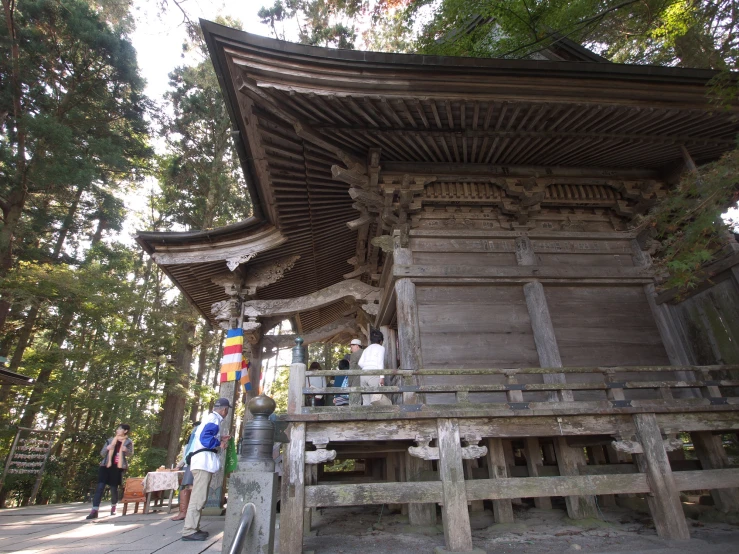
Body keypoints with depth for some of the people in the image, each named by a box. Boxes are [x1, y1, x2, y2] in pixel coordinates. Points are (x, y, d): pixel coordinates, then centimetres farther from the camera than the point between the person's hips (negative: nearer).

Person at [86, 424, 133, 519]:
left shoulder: (128, 442, 4)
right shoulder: (110, 440, 10)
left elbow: (130, 454, 2)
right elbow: (102, 454, 11)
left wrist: (126, 450, -20)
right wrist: (107, 448, -12)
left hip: (117, 467, -2)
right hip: (106, 466, 2)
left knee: (114, 488, 4)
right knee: (100, 487, -12)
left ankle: (113, 507, 28)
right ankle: (94, 511, -13)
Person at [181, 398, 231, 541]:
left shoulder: (210, 418, 20)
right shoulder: (214, 419, -12)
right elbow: (205, 438, -24)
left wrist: (220, 438, 22)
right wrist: (219, 443, -12)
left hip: (203, 461, 11)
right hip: (203, 461, -11)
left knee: (199, 496, 13)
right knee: (198, 497, -10)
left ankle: (194, 528, 18)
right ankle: (189, 531, -8)